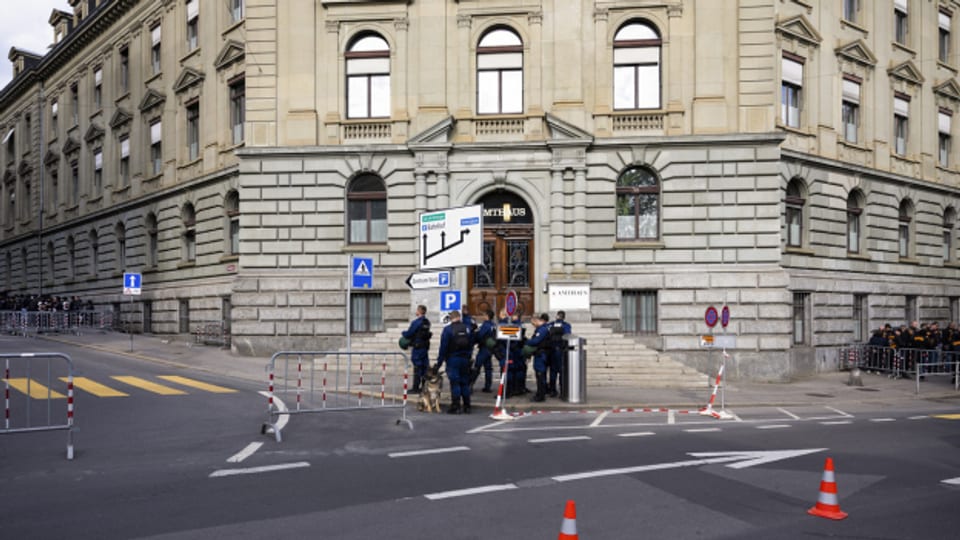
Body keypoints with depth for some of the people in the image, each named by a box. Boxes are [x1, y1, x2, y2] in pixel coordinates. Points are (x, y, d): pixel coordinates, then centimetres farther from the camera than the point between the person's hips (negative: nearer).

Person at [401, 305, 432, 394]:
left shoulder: (416, 322, -17)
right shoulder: (427, 322, 9)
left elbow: (409, 334, -13)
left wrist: (404, 333, 8)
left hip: (418, 346, -7)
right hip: (426, 346, 7)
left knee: (417, 367, -2)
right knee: (425, 367, 12)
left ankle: (415, 388, 2)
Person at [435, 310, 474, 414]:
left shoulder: (448, 329, -9)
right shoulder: (467, 328, 4)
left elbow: (443, 348, -10)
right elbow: (471, 345, 6)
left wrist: (439, 363, -6)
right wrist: (468, 356, 14)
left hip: (453, 359, -4)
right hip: (465, 359, 4)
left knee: (455, 383, -2)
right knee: (465, 383, 11)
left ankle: (455, 407, -3)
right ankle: (467, 407, 14)